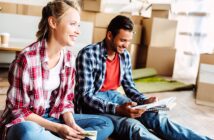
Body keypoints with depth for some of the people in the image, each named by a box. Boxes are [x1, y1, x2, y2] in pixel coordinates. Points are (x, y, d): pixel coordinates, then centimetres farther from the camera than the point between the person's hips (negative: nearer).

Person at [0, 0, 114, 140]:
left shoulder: (69, 58, -1)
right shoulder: (27, 58, -21)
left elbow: (66, 100, 6)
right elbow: (18, 109, -16)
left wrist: (71, 124, -14)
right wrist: (57, 128, -22)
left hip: (53, 117, 7)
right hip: (26, 122, -6)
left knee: (106, 123, -4)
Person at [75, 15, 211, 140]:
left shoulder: (125, 56, 3)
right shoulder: (88, 55, -17)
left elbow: (129, 87, 9)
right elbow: (86, 95, -20)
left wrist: (145, 101, -12)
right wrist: (117, 109, -33)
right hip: (92, 102, -6)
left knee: (157, 117, -18)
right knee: (132, 125, -33)